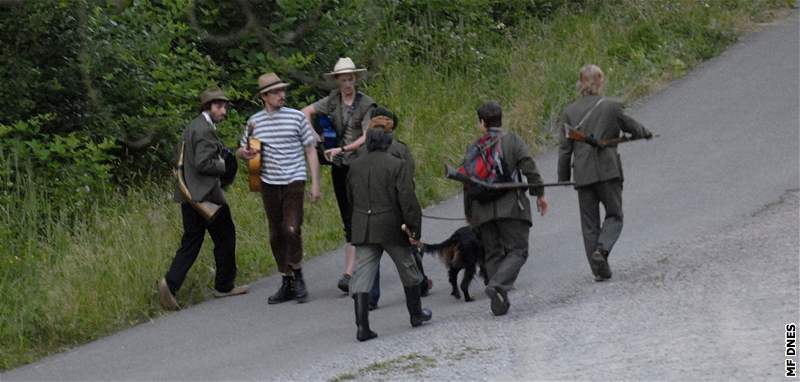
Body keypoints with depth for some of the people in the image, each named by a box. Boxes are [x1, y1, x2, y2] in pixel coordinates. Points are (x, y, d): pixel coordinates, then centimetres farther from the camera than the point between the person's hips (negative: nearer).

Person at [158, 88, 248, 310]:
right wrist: (226, 166, -8)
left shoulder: (191, 128, 16)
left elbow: (181, 159, 20)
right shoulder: (205, 130, -14)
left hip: (188, 195, 9)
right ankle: (224, 286, 16)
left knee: (191, 242, 6)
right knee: (225, 237, 7)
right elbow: (203, 163, -22)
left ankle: (171, 283, -12)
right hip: (206, 194, -9)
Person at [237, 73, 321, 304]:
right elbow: (242, 150, 18)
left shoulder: (296, 117, 0)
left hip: (294, 182, -3)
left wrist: (315, 183, -1)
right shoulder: (254, 122, 6)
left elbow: (310, 150, 4)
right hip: (269, 184, 3)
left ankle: (297, 276, 1)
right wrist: (244, 153, -7)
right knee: (276, 235, 6)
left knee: (291, 229, -17)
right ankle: (287, 283, 15)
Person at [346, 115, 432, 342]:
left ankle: (362, 327, -11)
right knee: (407, 270, 19)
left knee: (362, 276, 0)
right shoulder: (395, 165, -11)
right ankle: (416, 313, 34)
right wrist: (415, 229, -6)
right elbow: (407, 199, -13)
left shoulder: (355, 166, 3)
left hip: (362, 229, 3)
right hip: (391, 227, -3)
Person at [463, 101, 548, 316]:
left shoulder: (473, 149, 7)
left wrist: (468, 214, 18)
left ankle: (499, 303, 6)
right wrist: (539, 194, 0)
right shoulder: (513, 141, 0)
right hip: (511, 208, -3)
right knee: (517, 251, -2)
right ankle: (498, 286, -26)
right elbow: (529, 169, -10)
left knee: (493, 255, 11)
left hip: (483, 210, 3)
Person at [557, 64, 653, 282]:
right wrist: (645, 133, 34)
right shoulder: (610, 107, -4)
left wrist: (563, 178, 12)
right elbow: (630, 127, 11)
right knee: (614, 215, 9)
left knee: (589, 223, 9)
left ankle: (600, 270, 7)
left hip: (583, 174, 2)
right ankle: (602, 249, -18)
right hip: (608, 171, -2)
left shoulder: (570, 112, 3)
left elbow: (565, 148, 4)